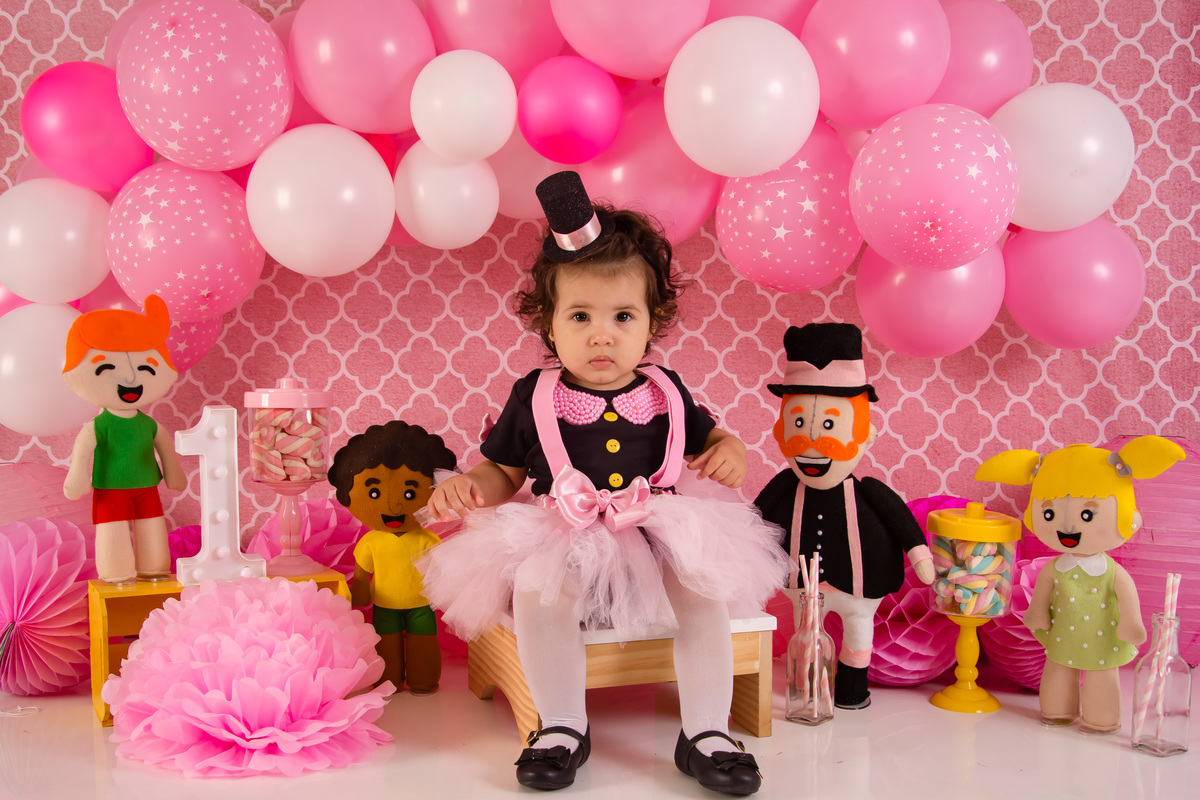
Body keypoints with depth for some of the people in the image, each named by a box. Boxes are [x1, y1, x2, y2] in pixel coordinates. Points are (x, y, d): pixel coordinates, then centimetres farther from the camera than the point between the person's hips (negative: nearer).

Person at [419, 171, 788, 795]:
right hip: (561, 543, -1)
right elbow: (503, 473, 11)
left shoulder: (664, 393, 7)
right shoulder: (534, 397, 2)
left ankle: (705, 732, -10)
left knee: (702, 586, -25)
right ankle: (562, 727, -10)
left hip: (657, 539, 2)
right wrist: (465, 485, -10)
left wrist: (730, 453, -5)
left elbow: (709, 439, 19)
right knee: (536, 591, -31)